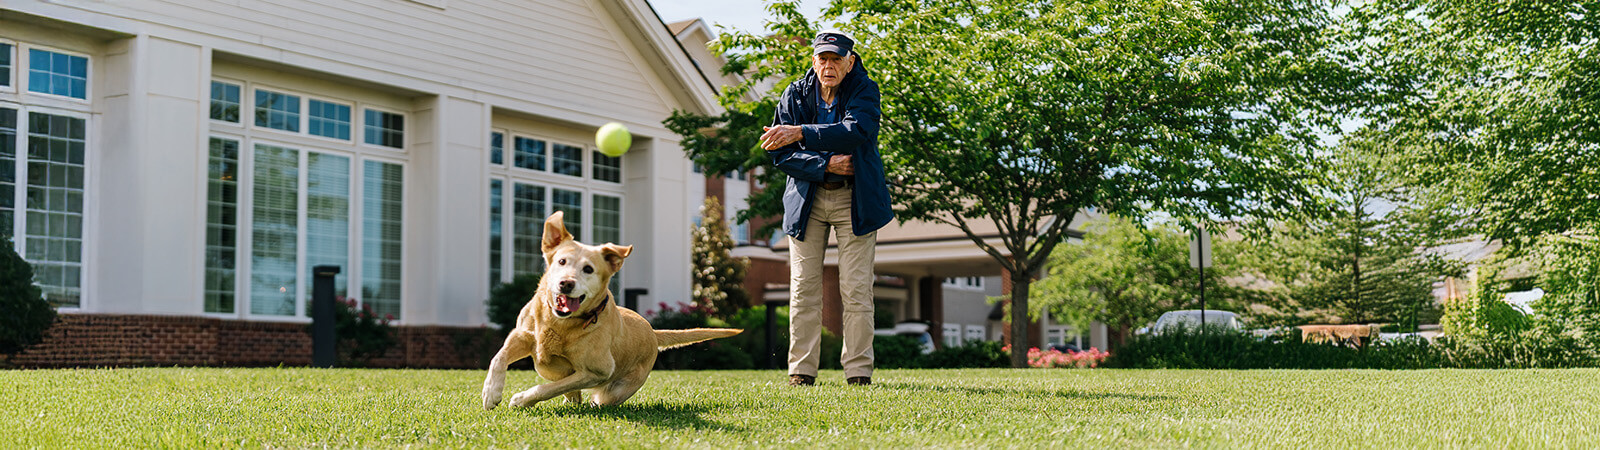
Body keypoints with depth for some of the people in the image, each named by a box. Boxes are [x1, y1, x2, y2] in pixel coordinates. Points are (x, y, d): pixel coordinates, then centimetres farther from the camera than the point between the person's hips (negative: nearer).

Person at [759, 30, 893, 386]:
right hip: (807, 197, 2)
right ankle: (801, 371, 6)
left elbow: (856, 131, -27)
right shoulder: (795, 95, 0)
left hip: (854, 199, -2)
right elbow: (780, 154, -4)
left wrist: (801, 133, -35)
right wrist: (825, 165, -17)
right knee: (803, 288, 1)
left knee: (857, 289, -4)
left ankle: (858, 372, 2)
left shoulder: (864, 91, -7)